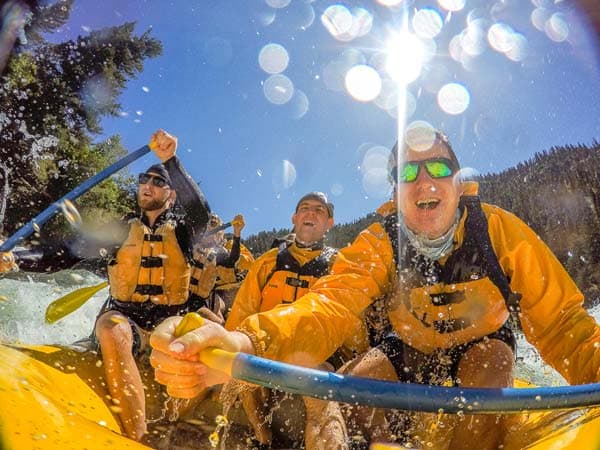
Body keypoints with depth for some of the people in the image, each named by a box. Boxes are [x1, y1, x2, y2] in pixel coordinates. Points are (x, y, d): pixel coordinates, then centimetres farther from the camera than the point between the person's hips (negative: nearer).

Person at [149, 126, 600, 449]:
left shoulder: (500, 231, -25)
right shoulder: (377, 245, -24)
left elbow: (560, 320, -26)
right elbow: (331, 305, -42)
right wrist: (247, 343, -63)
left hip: (483, 343, -1)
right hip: (407, 348, 1)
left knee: (492, 361, -32)